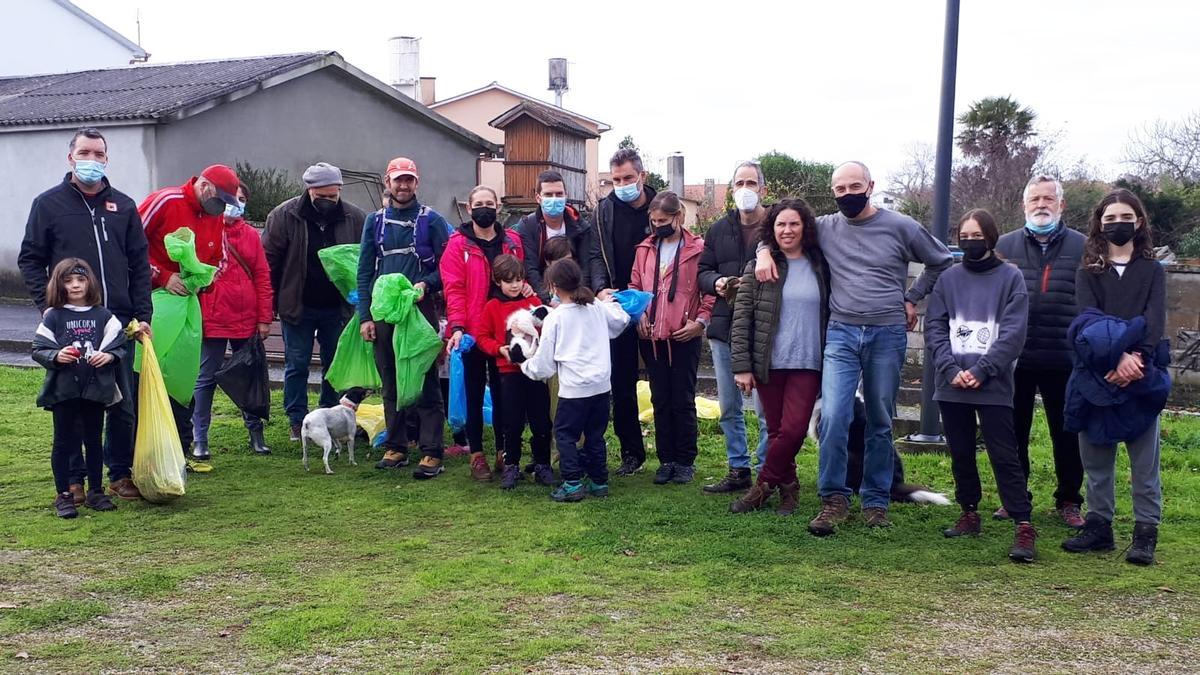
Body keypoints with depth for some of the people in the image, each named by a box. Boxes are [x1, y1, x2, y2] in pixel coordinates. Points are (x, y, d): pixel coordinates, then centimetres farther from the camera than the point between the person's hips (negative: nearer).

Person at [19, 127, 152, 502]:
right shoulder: (48, 204, 4)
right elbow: (30, 260, 5)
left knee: (124, 403, 6)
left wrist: (142, 315, 3)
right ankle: (73, 480, 13)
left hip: (118, 322, 2)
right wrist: (47, 304, -7)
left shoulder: (123, 206, 11)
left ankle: (120, 475, 18)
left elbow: (140, 264, 11)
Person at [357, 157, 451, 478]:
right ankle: (396, 447, 19)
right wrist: (365, 316, 3)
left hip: (420, 310, -4)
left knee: (426, 382, -4)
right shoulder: (375, 221, 11)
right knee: (390, 383, 10)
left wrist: (426, 285, -17)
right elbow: (364, 271, 9)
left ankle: (431, 452, -2)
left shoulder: (431, 220, 1)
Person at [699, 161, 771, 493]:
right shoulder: (719, 229, 13)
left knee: (766, 408, -2)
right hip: (724, 328, 6)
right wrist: (717, 282, -7)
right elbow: (703, 272, 15)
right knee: (729, 408, 13)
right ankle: (738, 470, 24)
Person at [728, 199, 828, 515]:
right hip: (768, 363, 0)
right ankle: (788, 488, 22)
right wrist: (741, 366, -8)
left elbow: (830, 314, 14)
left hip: (807, 363, 0)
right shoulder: (758, 268, 1)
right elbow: (741, 318, -2)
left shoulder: (820, 267, 6)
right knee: (776, 431, 5)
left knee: (793, 430, -10)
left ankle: (763, 486, 7)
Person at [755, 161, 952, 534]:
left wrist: (912, 299, 7)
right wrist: (764, 250, 0)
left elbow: (941, 262, 14)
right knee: (833, 417, -14)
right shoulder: (825, 227, 5)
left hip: (888, 335, 0)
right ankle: (833, 499, -4)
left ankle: (876, 501, 18)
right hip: (841, 334, 0)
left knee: (880, 423, 8)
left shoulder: (900, 227, 1)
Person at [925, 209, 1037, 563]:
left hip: (993, 385, -3)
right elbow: (934, 327, 5)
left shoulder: (1010, 277, 1)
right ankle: (970, 514, 25)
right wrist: (951, 369, -9)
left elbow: (1013, 333, -6)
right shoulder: (948, 279, 9)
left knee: (1004, 456, -6)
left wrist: (980, 371, -14)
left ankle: (1024, 525, -4)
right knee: (961, 454, 12)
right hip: (952, 386, 4)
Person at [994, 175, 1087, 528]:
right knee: (1013, 432, 10)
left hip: (1064, 361, -1)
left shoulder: (1081, 247, 2)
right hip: (1013, 358, 1)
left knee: (1067, 434, 8)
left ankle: (1069, 501, 21)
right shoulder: (1005, 246, 6)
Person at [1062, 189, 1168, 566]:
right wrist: (1118, 357, -21)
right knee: (1096, 458, 6)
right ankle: (1099, 527, 15)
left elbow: (1155, 321, -3)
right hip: (1096, 374, 1)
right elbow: (1089, 319, -6)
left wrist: (1138, 358, -20)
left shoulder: (1152, 272, 10)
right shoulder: (1088, 274, 10)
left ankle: (1146, 533, 3)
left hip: (1142, 375, -1)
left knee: (1144, 460, -1)